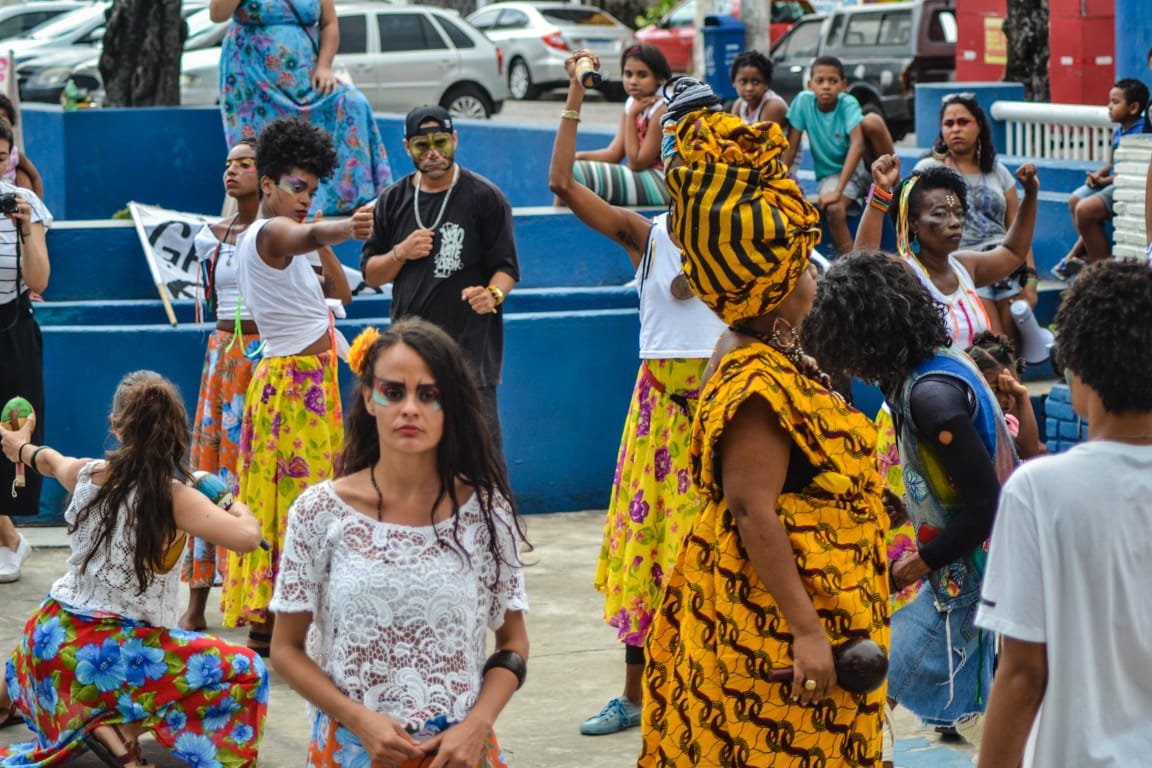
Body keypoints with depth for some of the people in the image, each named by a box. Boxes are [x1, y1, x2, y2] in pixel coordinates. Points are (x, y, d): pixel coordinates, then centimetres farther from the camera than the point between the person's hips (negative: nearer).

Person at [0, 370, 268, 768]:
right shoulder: (173, 498, -21)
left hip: (51, 635, 7)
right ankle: (123, 730, -11)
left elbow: (50, 460, 23)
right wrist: (238, 509, -5)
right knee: (246, 673, -5)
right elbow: (247, 537, -31)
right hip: (112, 655, -7)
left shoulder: (86, 474, -2)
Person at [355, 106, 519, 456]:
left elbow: (507, 267, -1)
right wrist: (400, 254, -5)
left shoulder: (485, 197, 0)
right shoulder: (393, 200, 13)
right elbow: (370, 274, 15)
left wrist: (492, 294, -22)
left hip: (471, 347, -5)